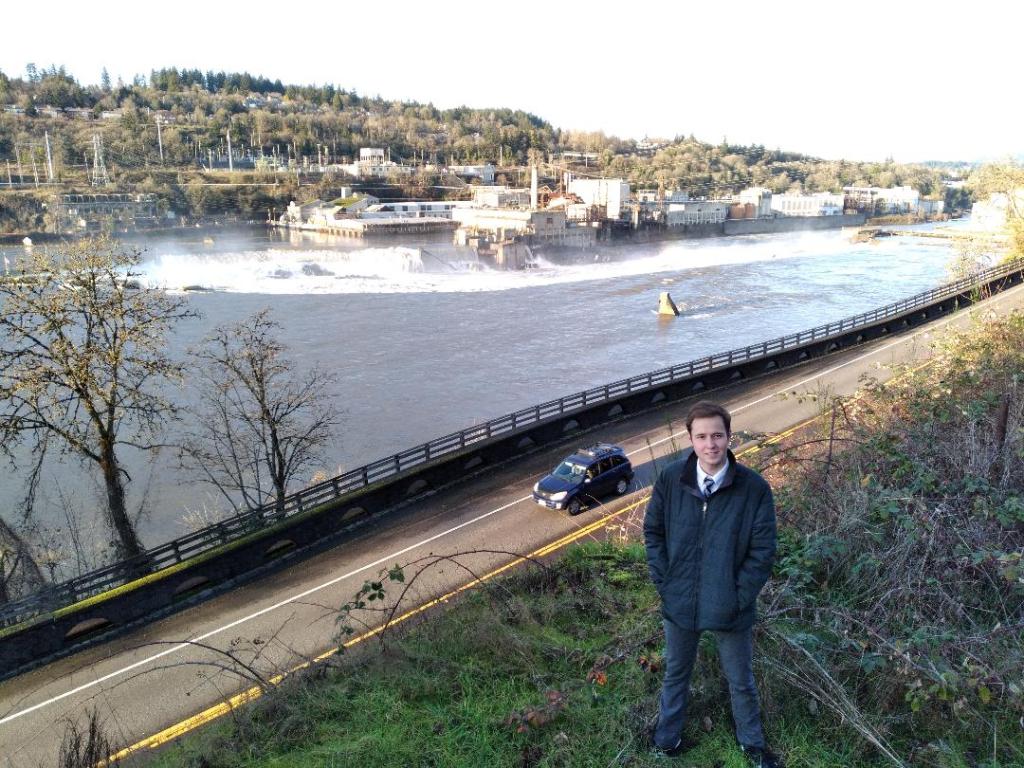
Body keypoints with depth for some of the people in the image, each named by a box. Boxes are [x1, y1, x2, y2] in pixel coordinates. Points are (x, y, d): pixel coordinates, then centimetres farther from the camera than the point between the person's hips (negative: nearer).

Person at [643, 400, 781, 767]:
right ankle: (667, 736, 49)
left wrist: (737, 598, -14)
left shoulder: (754, 488, -18)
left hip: (729, 609, -1)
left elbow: (762, 552, -12)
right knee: (676, 674, 24)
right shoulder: (670, 479, -13)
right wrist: (664, 583, -6)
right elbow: (653, 531, -1)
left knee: (741, 681, 21)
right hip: (679, 602, 2)